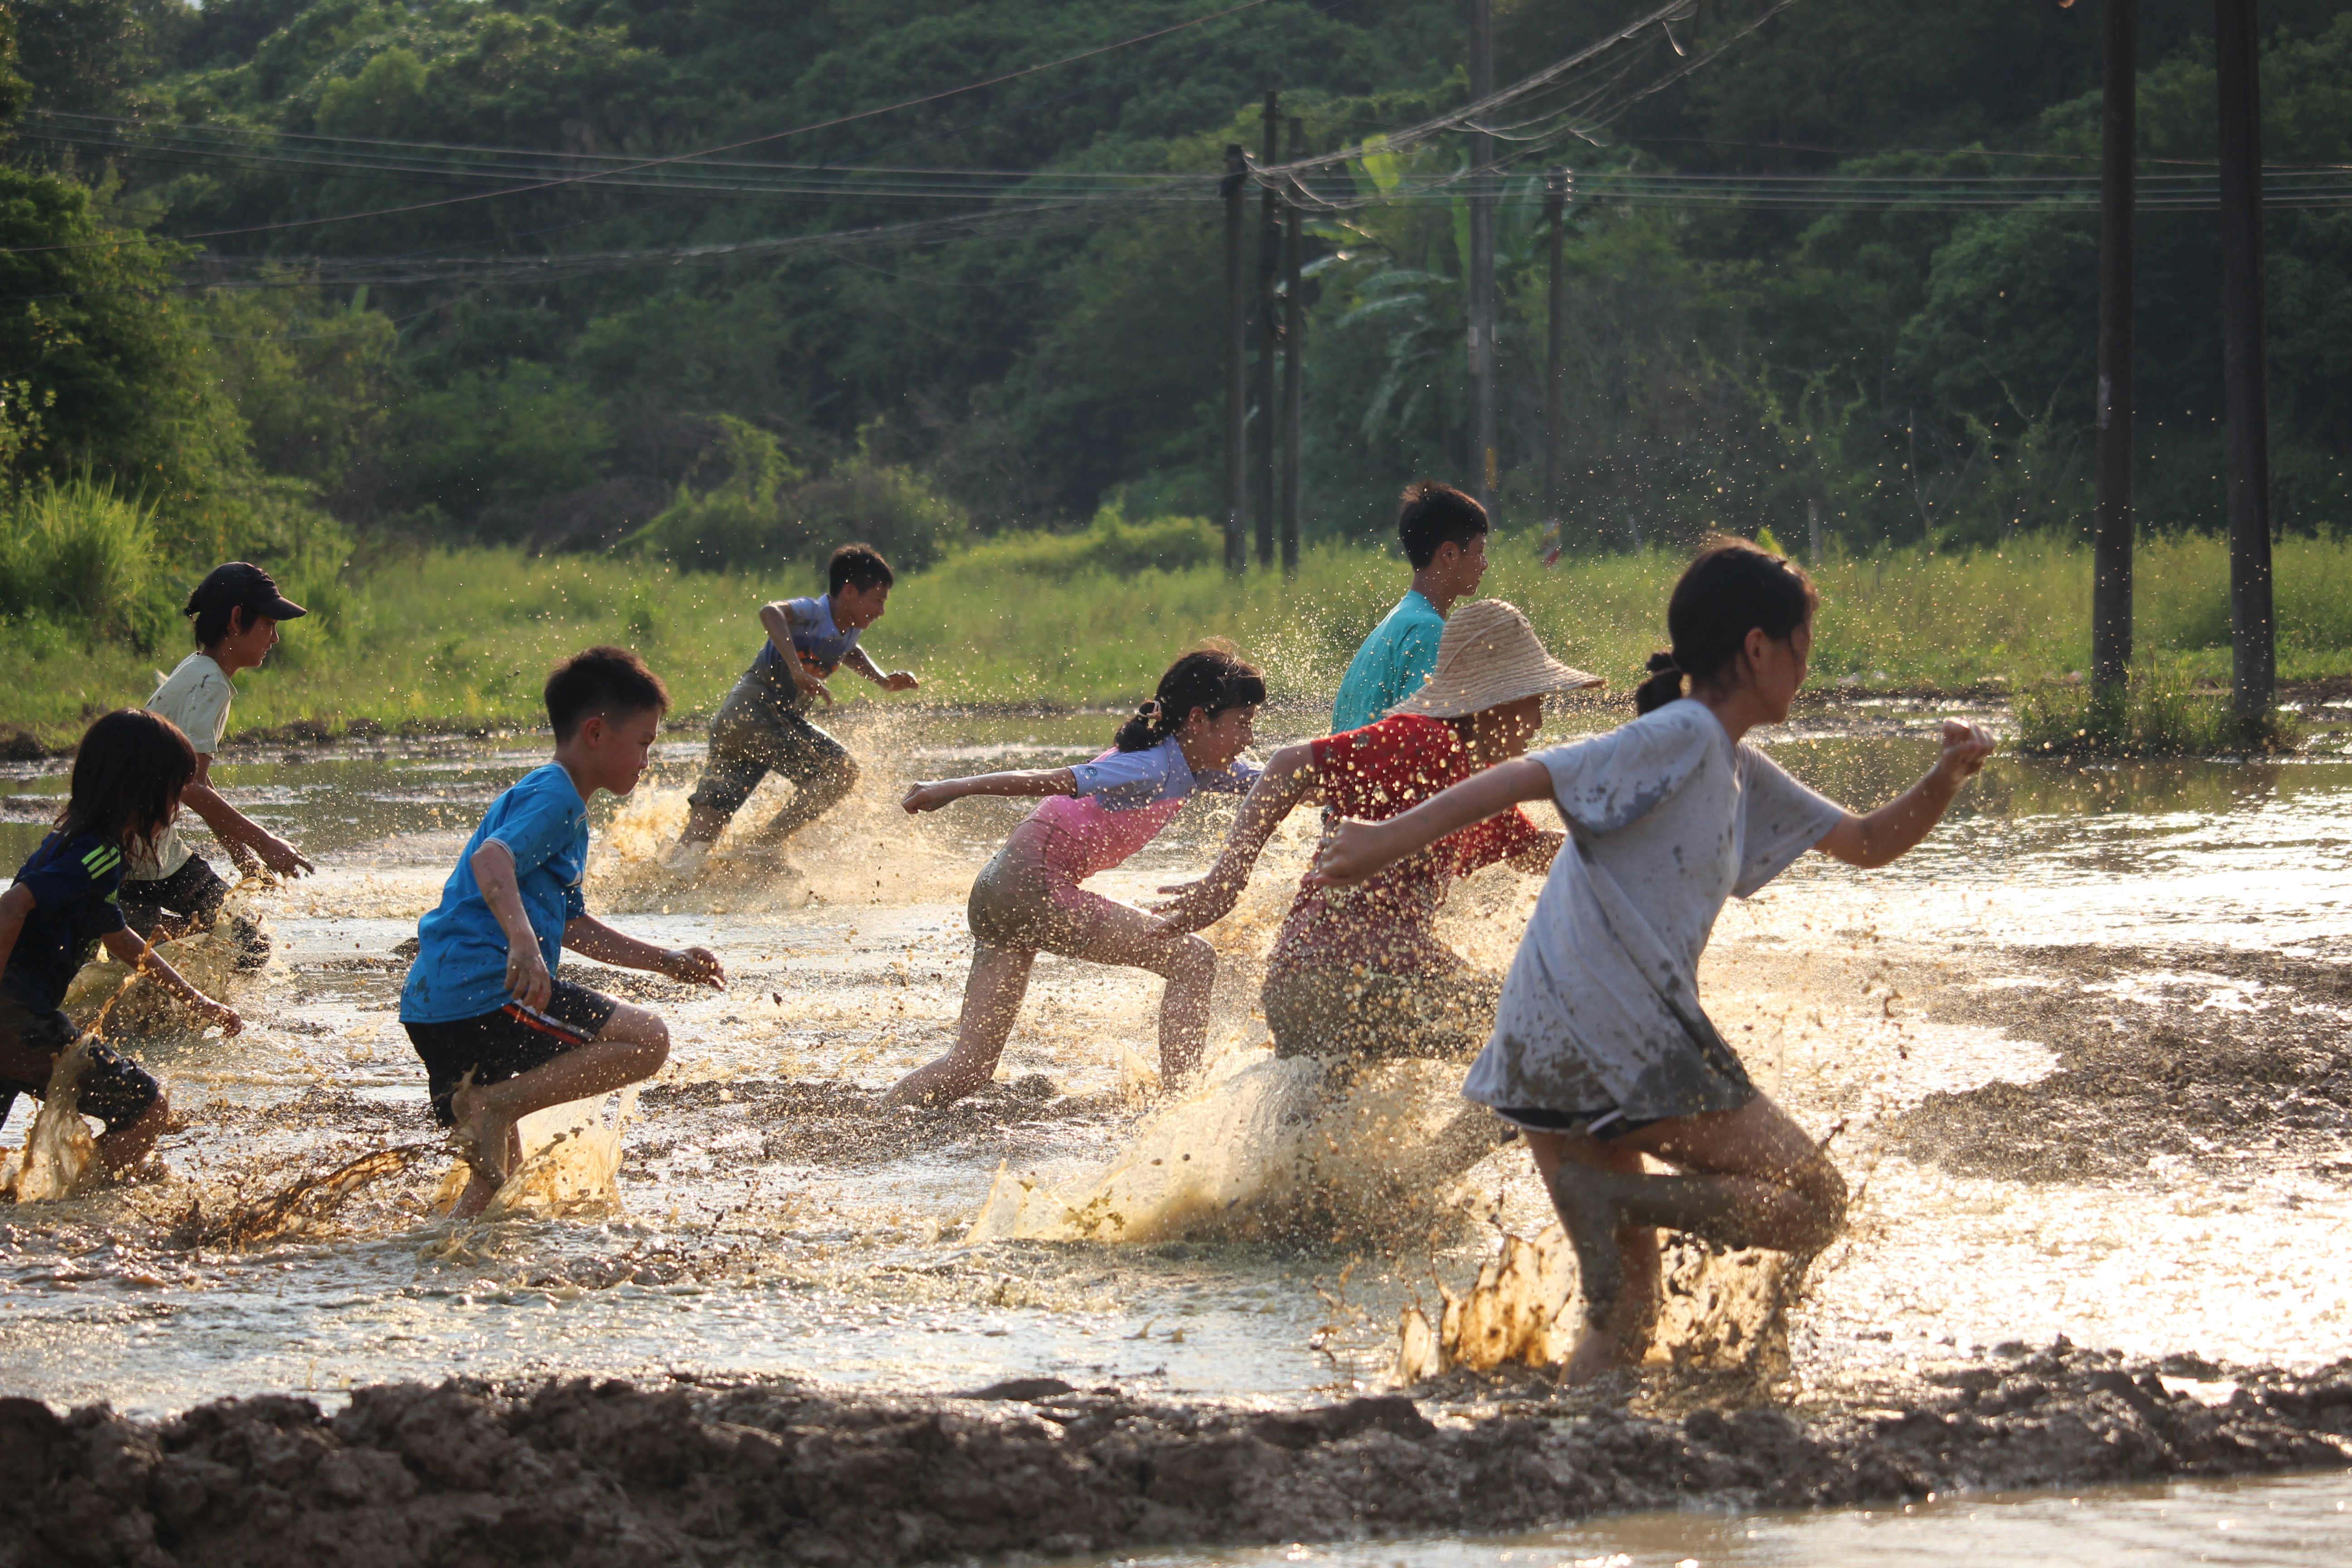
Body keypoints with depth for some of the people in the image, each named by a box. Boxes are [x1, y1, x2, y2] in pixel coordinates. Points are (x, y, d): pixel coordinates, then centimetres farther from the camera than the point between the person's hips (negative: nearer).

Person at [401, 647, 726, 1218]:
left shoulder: (564, 806, 28)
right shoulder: (554, 798, -5)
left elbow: (572, 926, 37)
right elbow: (492, 859, -25)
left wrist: (667, 961, 36)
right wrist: (523, 942, -40)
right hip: (483, 992, -11)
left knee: (499, 1165, 22)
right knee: (647, 1041, -12)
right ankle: (496, 1103, -17)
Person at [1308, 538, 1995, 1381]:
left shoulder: (1741, 775, 23)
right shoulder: (1682, 736, -6)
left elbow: (1869, 843, 30)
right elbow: (1532, 775, -16)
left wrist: (1947, 777, 12)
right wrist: (1393, 839, -24)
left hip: (1545, 1051, 9)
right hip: (1617, 1039, -9)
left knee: (1626, 1315, 11)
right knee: (1814, 1203, -1)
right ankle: (1617, 1196, -17)